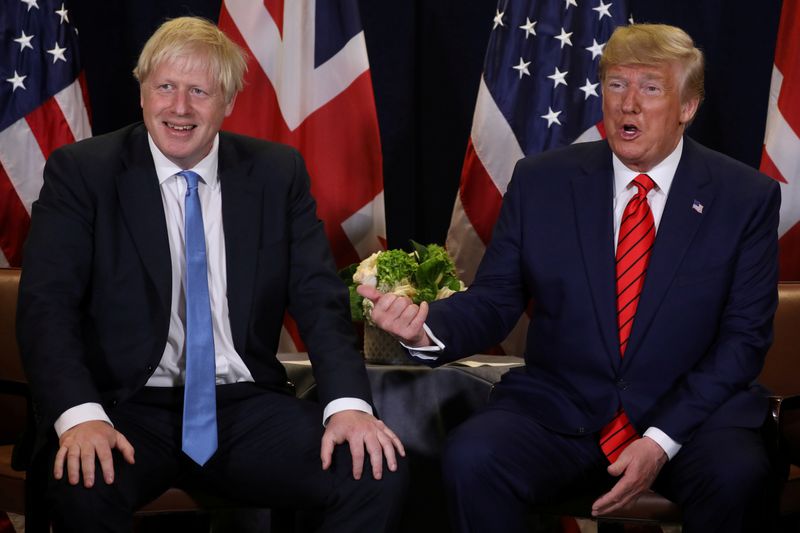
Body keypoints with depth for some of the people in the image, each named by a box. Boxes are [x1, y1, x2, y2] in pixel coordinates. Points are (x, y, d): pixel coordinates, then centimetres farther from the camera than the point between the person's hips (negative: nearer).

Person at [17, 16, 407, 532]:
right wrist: (80, 413, -26)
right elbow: (46, 303, -7)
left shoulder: (278, 173, 8)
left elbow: (320, 297, 3)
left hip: (247, 408, 3)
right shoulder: (83, 171, 1)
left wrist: (348, 403, -16)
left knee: (381, 472, -21)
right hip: (130, 408, -2)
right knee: (82, 487, -36)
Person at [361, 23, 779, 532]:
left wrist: (662, 439, -14)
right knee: (471, 458, -28)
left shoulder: (748, 198, 0)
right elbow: (494, 300, 2)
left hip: (691, 412, -1)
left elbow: (744, 337, -2)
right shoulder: (541, 181, 3)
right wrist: (426, 329, -22)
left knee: (737, 475, -33)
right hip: (558, 411, 1)